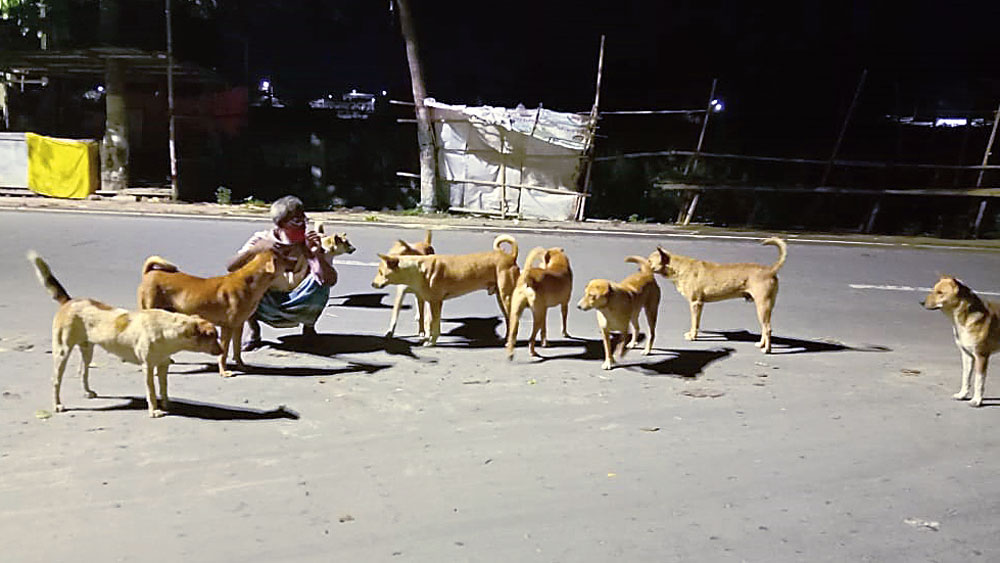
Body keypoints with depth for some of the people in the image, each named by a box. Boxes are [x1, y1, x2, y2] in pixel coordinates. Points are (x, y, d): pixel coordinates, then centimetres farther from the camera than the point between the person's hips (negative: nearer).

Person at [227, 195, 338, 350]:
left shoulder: (309, 244, -13)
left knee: (320, 281, -28)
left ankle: (309, 327, 1)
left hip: (298, 306, 0)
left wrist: (318, 254, -38)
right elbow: (230, 267, -21)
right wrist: (257, 249, -37)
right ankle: (252, 328, 2)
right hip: (267, 307, 0)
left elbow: (331, 280, -23)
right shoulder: (263, 239, -12)